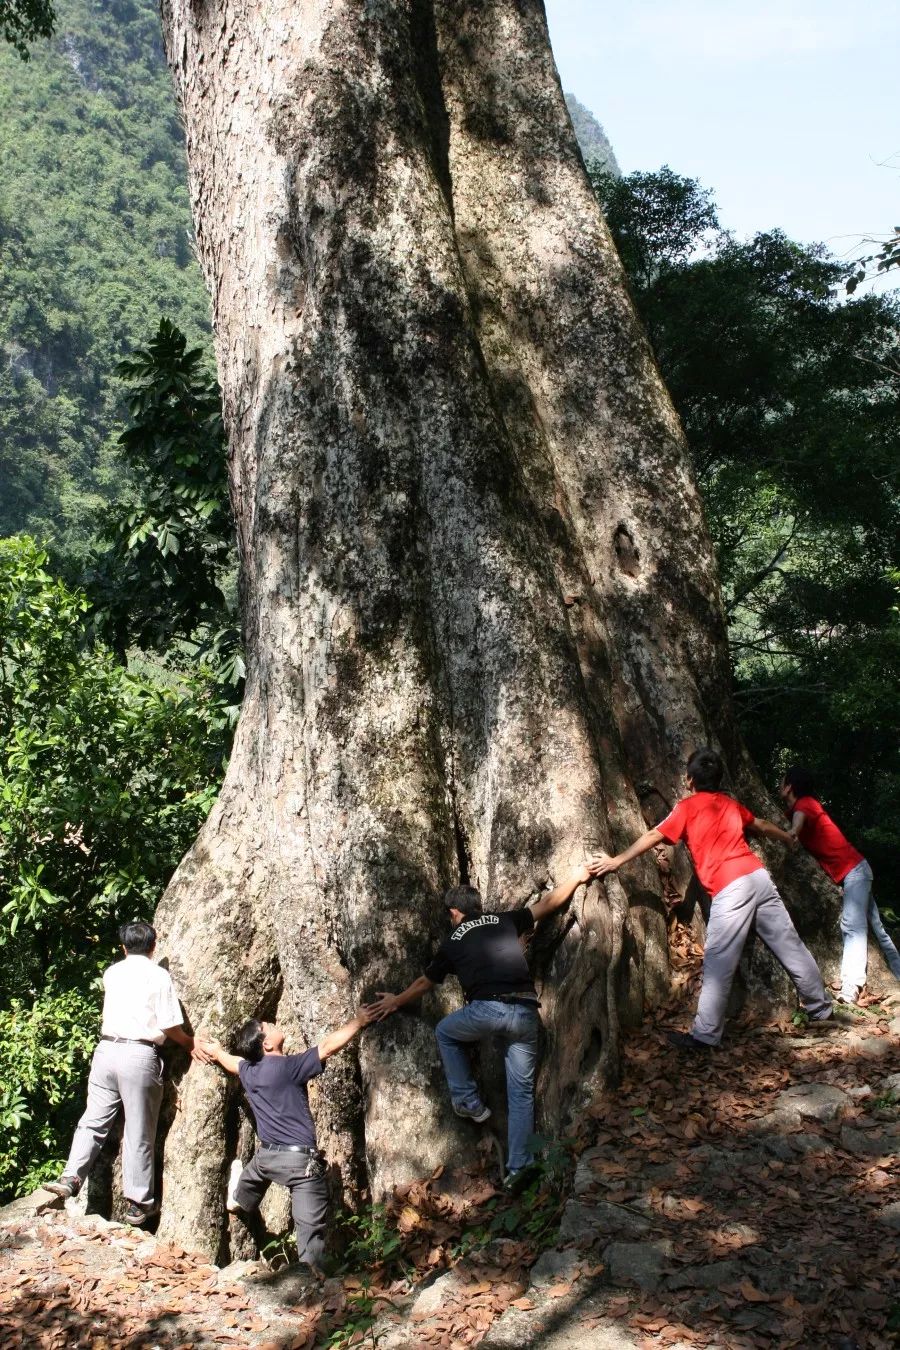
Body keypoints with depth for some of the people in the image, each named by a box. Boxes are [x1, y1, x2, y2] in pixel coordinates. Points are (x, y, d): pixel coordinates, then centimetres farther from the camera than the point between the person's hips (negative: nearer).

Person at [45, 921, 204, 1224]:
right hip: (139, 1055, -4)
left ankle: (70, 1178, 2)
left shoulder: (111, 973, 12)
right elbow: (169, 1025, -6)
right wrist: (190, 1045, 12)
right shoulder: (159, 976, -3)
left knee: (93, 1120, 13)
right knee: (139, 1133, 3)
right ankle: (139, 1203, 10)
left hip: (106, 1050, 4)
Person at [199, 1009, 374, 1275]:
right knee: (311, 1226, -4)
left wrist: (217, 1051, 53)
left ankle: (238, 1199, 67)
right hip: (301, 1159, -7)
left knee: (253, 1173, 41)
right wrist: (360, 1021, -6)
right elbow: (330, 1046, -19)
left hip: (267, 1155, 7)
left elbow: (232, 1061, 30)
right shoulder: (288, 1067, -17)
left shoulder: (248, 1071, 6)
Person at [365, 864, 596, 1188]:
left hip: (487, 1010, -2)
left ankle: (468, 1101, 24)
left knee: (445, 1032, 30)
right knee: (521, 1092, 14)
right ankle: (518, 1166, 11)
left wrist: (396, 1002, 48)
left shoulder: (452, 944, 16)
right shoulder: (506, 921, 17)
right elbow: (548, 903, 25)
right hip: (525, 1014, 3)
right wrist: (575, 878, 41)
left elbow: (424, 983, 30)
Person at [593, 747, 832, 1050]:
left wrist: (617, 861, 6)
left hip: (731, 888, -6)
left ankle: (704, 1035, -6)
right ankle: (820, 1007, 28)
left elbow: (652, 837, 0)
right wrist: (790, 839, 56)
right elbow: (762, 826, 37)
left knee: (718, 964, -6)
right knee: (789, 946, 16)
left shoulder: (687, 807, 4)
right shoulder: (730, 803, 22)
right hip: (758, 876, 6)